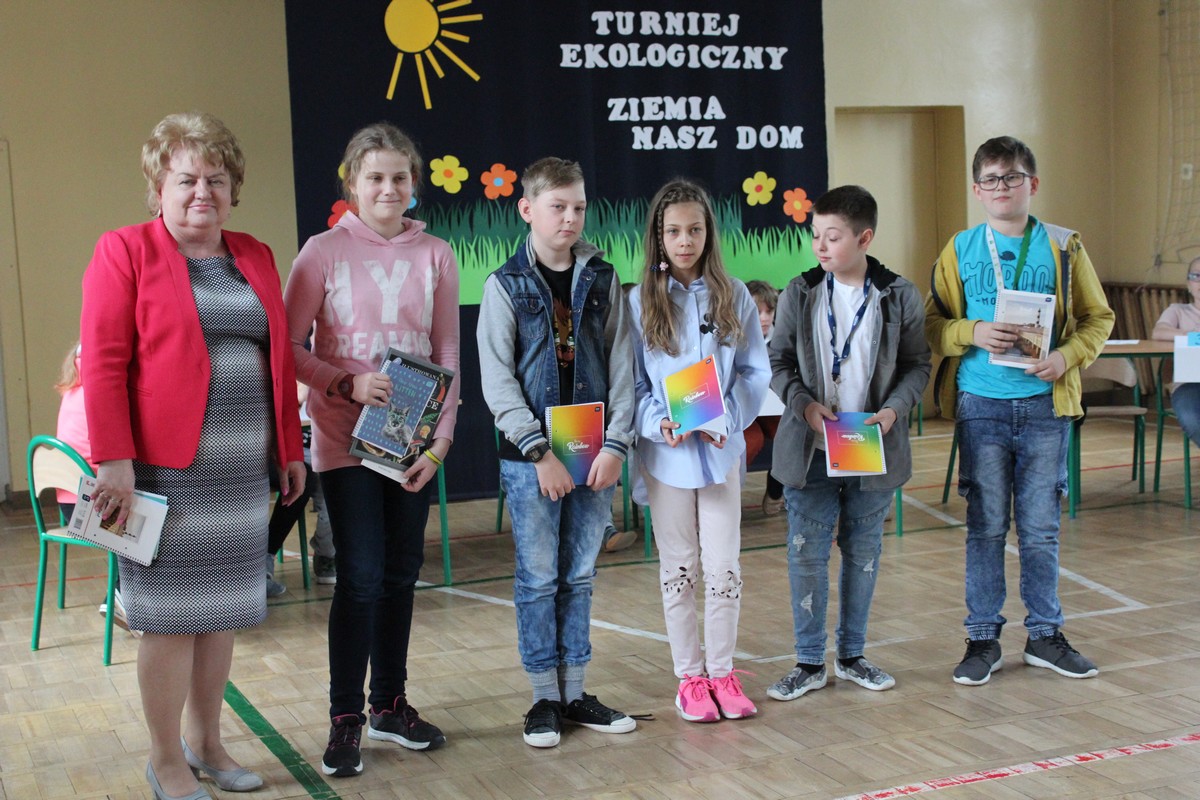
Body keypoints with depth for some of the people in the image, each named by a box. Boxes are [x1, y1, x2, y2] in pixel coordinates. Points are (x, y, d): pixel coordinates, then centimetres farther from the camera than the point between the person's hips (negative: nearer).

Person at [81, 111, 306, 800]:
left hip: (242, 468, 5)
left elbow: (280, 361, 15)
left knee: (221, 610, 12)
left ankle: (206, 742, 27)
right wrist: (114, 460, -15)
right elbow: (104, 364, -9)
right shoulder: (125, 252, -3)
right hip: (166, 467, -5)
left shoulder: (255, 258, 13)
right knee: (172, 616, 1)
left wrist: (290, 449, 12)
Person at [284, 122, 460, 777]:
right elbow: (288, 346, -5)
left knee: (401, 574, 11)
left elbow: (448, 354, 4)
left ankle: (390, 704, 26)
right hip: (344, 436, -3)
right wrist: (348, 384, -19)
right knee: (361, 576, -5)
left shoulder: (435, 255, 3)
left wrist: (440, 437, -5)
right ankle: (345, 717, 9)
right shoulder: (324, 252, -5)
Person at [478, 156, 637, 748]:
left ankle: (576, 693, 20)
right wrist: (539, 451, -14)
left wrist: (615, 445, -5)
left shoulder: (602, 280, 6)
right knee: (538, 578, 3)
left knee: (579, 577, 10)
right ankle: (545, 698, 15)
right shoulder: (505, 286, -2)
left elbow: (621, 366, 5)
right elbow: (498, 380, -7)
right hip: (531, 457, -3)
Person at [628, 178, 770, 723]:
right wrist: (657, 423, -17)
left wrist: (727, 419, -13)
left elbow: (755, 372, 2)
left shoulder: (734, 297, 2)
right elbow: (630, 382, -1)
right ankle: (690, 677, 19)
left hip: (722, 449, 1)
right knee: (678, 568, 8)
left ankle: (722, 671, 19)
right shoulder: (640, 303, -2)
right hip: (666, 453, -1)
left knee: (724, 567, 3)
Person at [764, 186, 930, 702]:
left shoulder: (901, 297, -2)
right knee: (806, 552, 3)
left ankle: (852, 656, 26)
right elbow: (778, 363, 5)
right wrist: (805, 404, -12)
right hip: (810, 448, 0)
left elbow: (917, 365, 5)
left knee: (864, 551, 11)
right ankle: (810, 663, 15)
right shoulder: (799, 294, 0)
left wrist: (894, 409, -12)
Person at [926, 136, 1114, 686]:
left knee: (1041, 527, 8)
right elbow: (933, 322, 5)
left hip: (1044, 403, 0)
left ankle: (1045, 635, 22)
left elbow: (1098, 317, 7)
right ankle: (983, 638, 17)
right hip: (981, 405, 0)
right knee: (986, 526, 5)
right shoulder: (959, 251, 3)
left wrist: (1068, 357, -10)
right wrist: (974, 333, -13)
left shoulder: (1062, 248, 3)